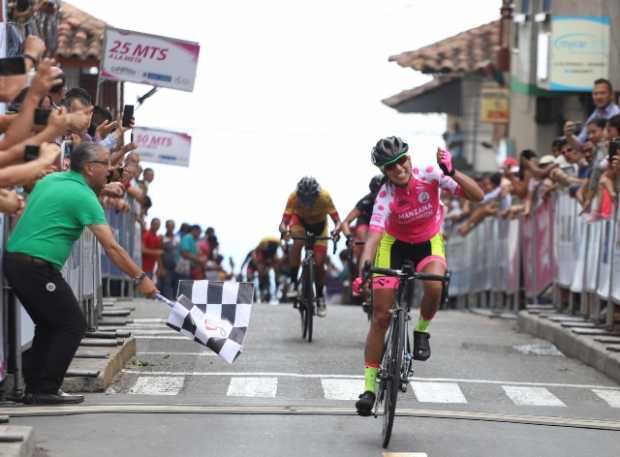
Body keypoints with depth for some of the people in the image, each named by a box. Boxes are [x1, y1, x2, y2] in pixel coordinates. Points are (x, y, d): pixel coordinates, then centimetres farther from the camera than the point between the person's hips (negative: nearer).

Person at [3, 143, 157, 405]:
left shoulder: (50, 179, 12)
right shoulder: (84, 196, -11)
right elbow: (111, 248, -14)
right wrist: (140, 278, -10)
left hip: (13, 259, 9)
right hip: (37, 265, -9)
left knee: (49, 324, 20)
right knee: (72, 325, -1)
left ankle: (34, 388, 19)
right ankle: (46, 391, -3)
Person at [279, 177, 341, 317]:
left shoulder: (324, 197, -35)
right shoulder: (294, 197, -34)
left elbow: (337, 220, -33)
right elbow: (283, 222, -35)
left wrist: (337, 229, -55)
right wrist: (284, 230, -57)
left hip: (319, 224, 0)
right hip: (299, 220, 0)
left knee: (319, 263, -9)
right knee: (298, 242, -33)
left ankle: (320, 296, 13)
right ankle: (293, 283, -20)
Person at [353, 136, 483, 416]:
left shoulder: (429, 175, -23)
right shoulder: (385, 197, -27)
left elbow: (477, 196, -23)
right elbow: (374, 236, -38)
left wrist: (452, 173, -39)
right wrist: (362, 272, -54)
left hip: (428, 242, 1)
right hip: (395, 244, -1)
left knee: (434, 285, -35)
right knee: (381, 317, -6)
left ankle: (422, 331, -3)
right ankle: (369, 387, 3)